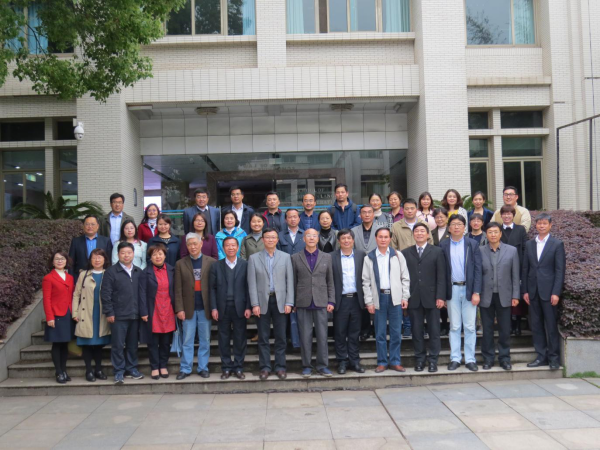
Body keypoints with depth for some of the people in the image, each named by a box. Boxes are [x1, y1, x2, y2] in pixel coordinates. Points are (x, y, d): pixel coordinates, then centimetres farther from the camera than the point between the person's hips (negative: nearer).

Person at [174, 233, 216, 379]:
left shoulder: (211, 262, 1)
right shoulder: (180, 264, 4)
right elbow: (178, 289, 2)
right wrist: (179, 309, -5)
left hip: (205, 308, 0)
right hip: (189, 308, 0)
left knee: (205, 340, 8)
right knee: (187, 341, 6)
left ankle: (203, 368, 18)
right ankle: (185, 369, 15)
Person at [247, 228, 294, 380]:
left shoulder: (286, 257, 7)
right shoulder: (254, 258, 6)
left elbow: (290, 281, 3)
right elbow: (252, 283, 2)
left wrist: (289, 303, -4)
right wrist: (255, 304, -6)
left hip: (280, 302, 0)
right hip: (262, 302, 0)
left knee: (280, 337, 4)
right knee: (263, 338, 4)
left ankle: (280, 367, 13)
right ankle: (265, 367, 12)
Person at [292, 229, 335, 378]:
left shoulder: (326, 257, 9)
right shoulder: (295, 258, 6)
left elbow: (330, 281, 9)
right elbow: (293, 282, 5)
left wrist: (331, 301, 2)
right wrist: (292, 302, 1)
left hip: (321, 303, 1)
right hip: (303, 304, -1)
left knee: (322, 335, 2)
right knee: (305, 336, 3)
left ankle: (322, 365, 13)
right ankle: (307, 366, 13)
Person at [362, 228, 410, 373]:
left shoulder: (398, 256, 6)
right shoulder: (369, 258, 4)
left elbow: (405, 278, 6)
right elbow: (366, 282, 3)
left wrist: (405, 297, -1)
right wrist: (369, 301, -3)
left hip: (395, 298, 1)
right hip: (379, 298, 0)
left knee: (396, 332, 4)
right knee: (380, 333, 4)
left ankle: (395, 361, 15)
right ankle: (382, 362, 14)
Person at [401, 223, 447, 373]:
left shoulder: (437, 252, 5)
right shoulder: (405, 253, 8)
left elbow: (441, 276, 0)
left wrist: (440, 297, -8)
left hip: (431, 297, -1)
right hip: (413, 298, 1)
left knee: (434, 330, 3)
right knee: (417, 331, 6)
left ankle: (433, 360, 12)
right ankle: (419, 359, 16)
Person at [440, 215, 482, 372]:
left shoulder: (472, 244, 2)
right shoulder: (443, 245, 4)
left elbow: (477, 269, 0)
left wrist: (476, 292, -7)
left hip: (469, 289, 0)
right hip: (452, 290, 1)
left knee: (470, 326, 4)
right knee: (454, 326, 7)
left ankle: (470, 359, 12)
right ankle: (455, 358, 14)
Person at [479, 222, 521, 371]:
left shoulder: (511, 251, 3)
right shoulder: (479, 251, 1)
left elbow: (515, 275, 3)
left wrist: (516, 295, -1)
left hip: (504, 296, 0)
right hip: (486, 296, 0)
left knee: (505, 330, 5)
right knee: (487, 329, 6)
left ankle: (504, 358, 17)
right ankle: (488, 358, 16)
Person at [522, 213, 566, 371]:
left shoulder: (557, 244, 0)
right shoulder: (529, 244, 11)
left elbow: (560, 270, -5)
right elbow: (525, 269, 10)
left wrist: (556, 293, -11)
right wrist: (525, 290, 4)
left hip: (548, 291, -4)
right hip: (533, 291, 4)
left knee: (551, 326, 1)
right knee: (536, 325, 7)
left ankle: (553, 357, 13)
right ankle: (541, 356, 16)